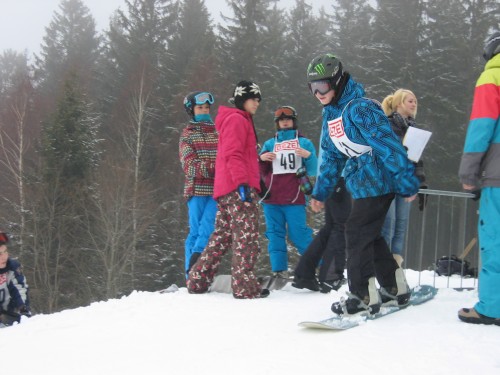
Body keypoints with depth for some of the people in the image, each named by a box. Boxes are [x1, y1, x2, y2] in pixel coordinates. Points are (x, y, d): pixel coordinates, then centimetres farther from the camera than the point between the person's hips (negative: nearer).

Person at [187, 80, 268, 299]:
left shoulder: (242, 121, 27)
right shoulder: (237, 119, -5)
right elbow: (233, 155, -17)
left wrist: (256, 181, 25)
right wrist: (243, 182, -24)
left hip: (227, 190, 10)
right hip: (238, 188, -10)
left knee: (222, 237, 12)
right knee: (247, 238, -9)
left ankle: (197, 281, 14)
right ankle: (245, 287, -11)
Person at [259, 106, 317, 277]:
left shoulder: (304, 143, 11)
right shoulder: (269, 144, 17)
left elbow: (312, 172, 6)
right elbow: (261, 172, 15)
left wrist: (308, 156, -12)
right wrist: (261, 159, -4)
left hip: (294, 198, -3)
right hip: (271, 198, 3)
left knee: (299, 234, -9)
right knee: (275, 234, 1)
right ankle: (279, 270, 3)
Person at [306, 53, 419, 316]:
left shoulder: (360, 108, -20)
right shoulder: (330, 114, 9)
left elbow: (389, 145, -22)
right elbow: (331, 155, 17)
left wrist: (407, 184, -22)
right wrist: (321, 192, 15)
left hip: (378, 181, -9)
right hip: (361, 182, 9)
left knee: (357, 233, -8)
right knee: (369, 235, 15)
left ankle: (363, 296, -1)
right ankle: (396, 288, 27)